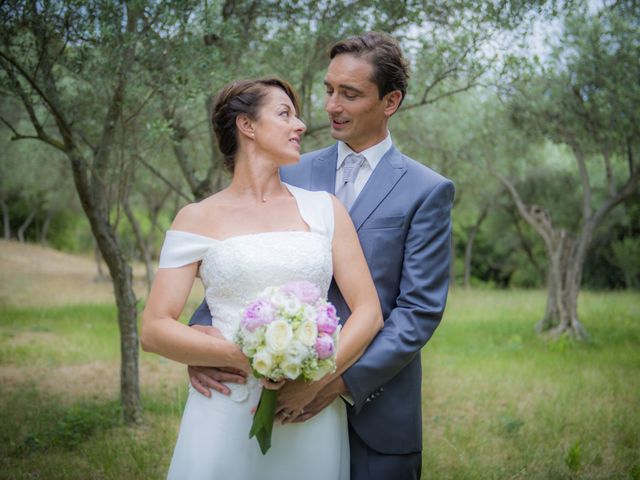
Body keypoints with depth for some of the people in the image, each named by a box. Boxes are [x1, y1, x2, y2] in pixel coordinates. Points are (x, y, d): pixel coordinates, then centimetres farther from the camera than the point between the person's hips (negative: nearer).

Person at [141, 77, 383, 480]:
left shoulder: (324, 209, 7)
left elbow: (368, 312, 3)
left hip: (312, 414, 2)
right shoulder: (198, 219, 2)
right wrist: (242, 357, -17)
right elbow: (154, 330, -3)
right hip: (226, 412, -2)